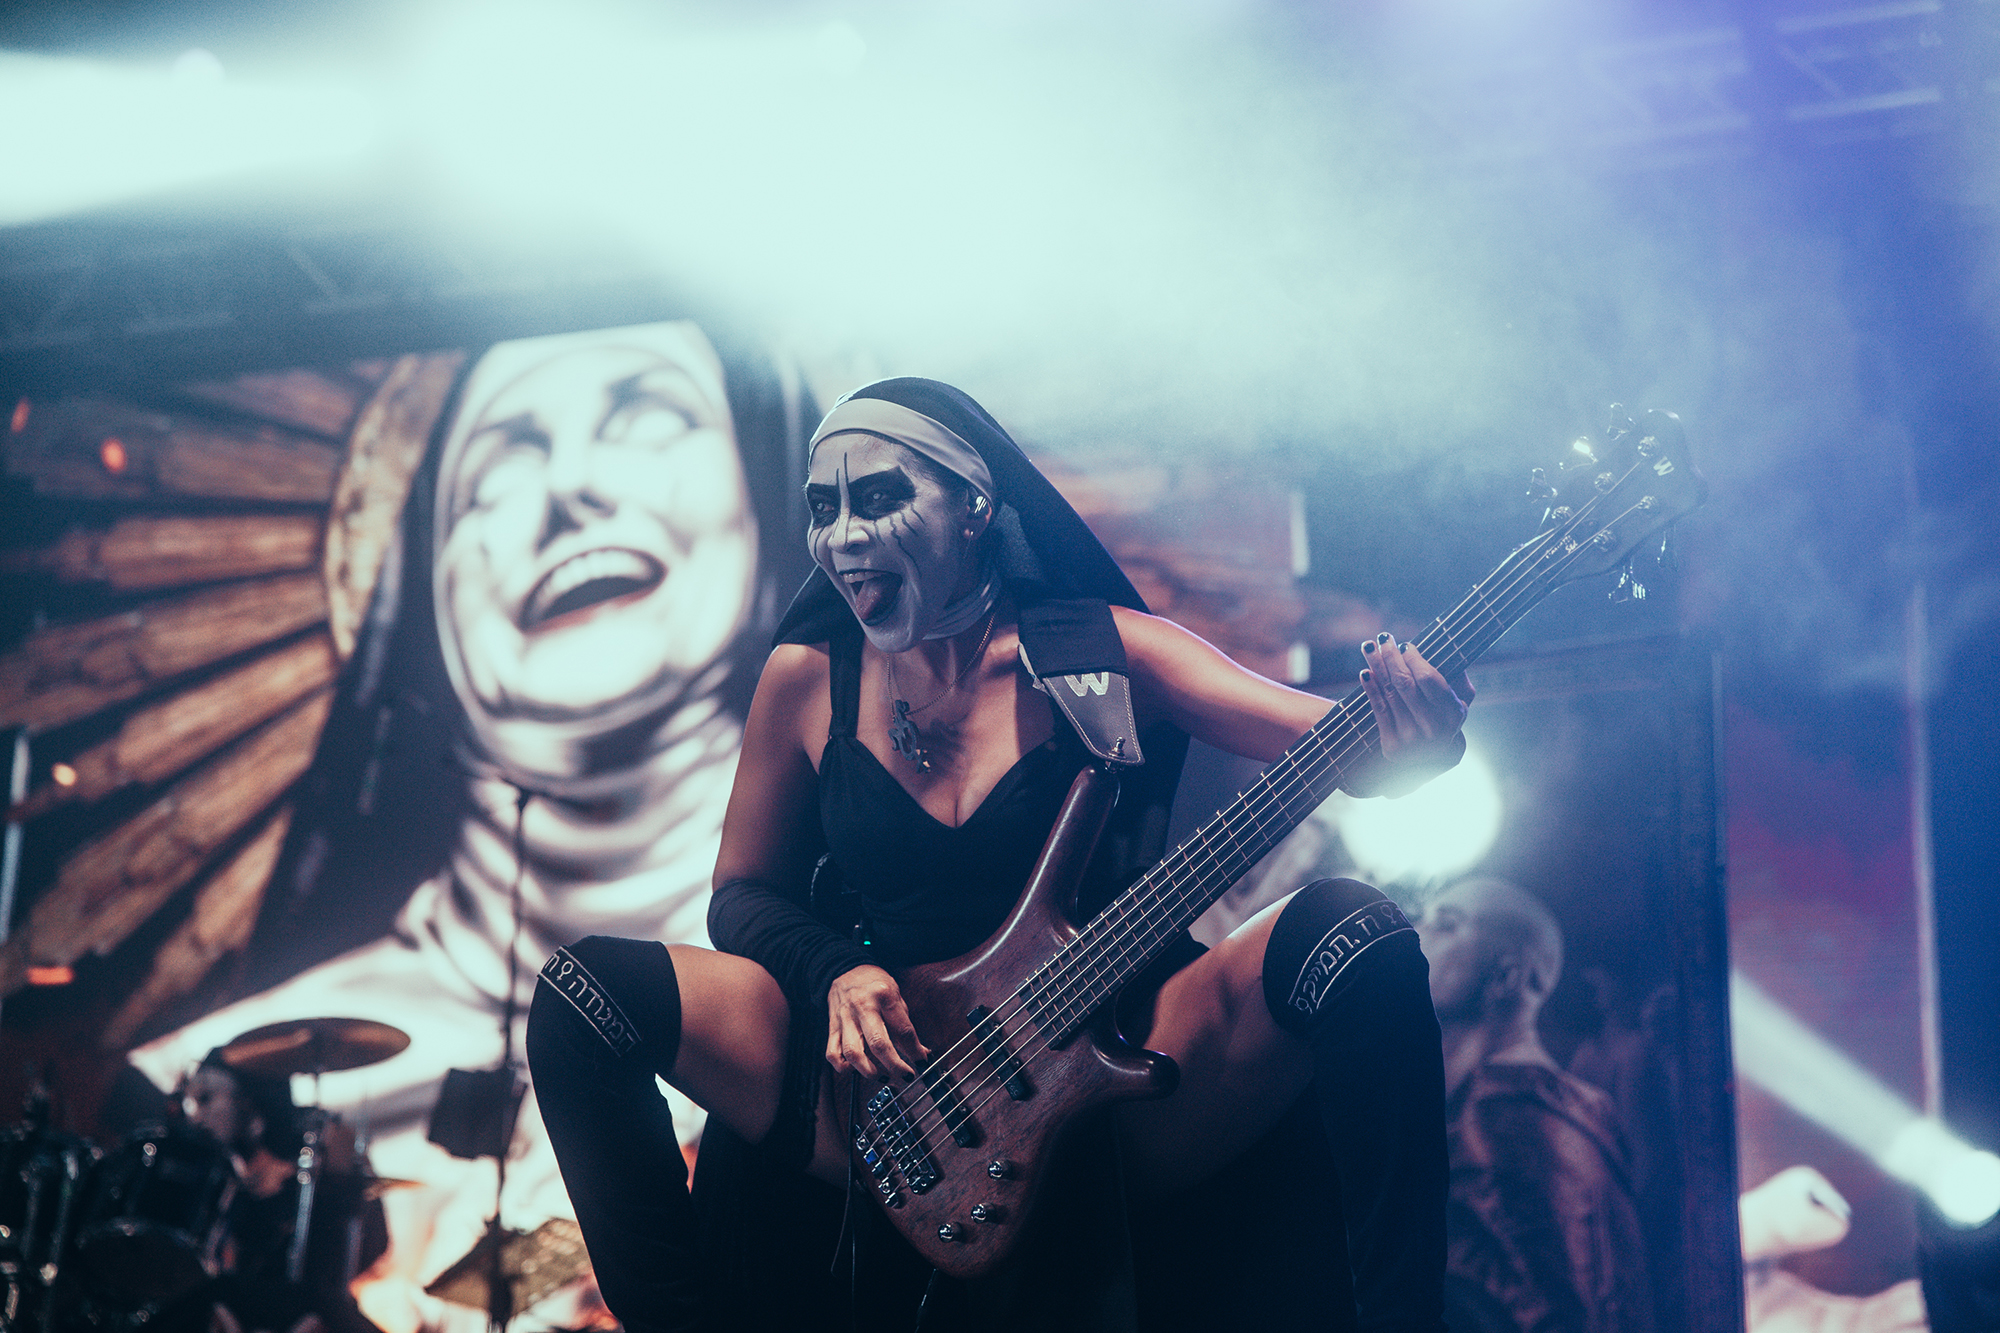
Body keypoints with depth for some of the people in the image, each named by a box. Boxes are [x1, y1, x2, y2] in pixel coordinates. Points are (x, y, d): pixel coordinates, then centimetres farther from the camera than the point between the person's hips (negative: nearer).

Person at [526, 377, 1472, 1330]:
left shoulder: (1104, 653, -2)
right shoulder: (808, 680, 6)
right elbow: (743, 892, 14)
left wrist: (1409, 737, -37)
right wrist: (839, 974, -9)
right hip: (891, 1081, 2)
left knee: (1348, 935, -27)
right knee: (588, 991, -17)